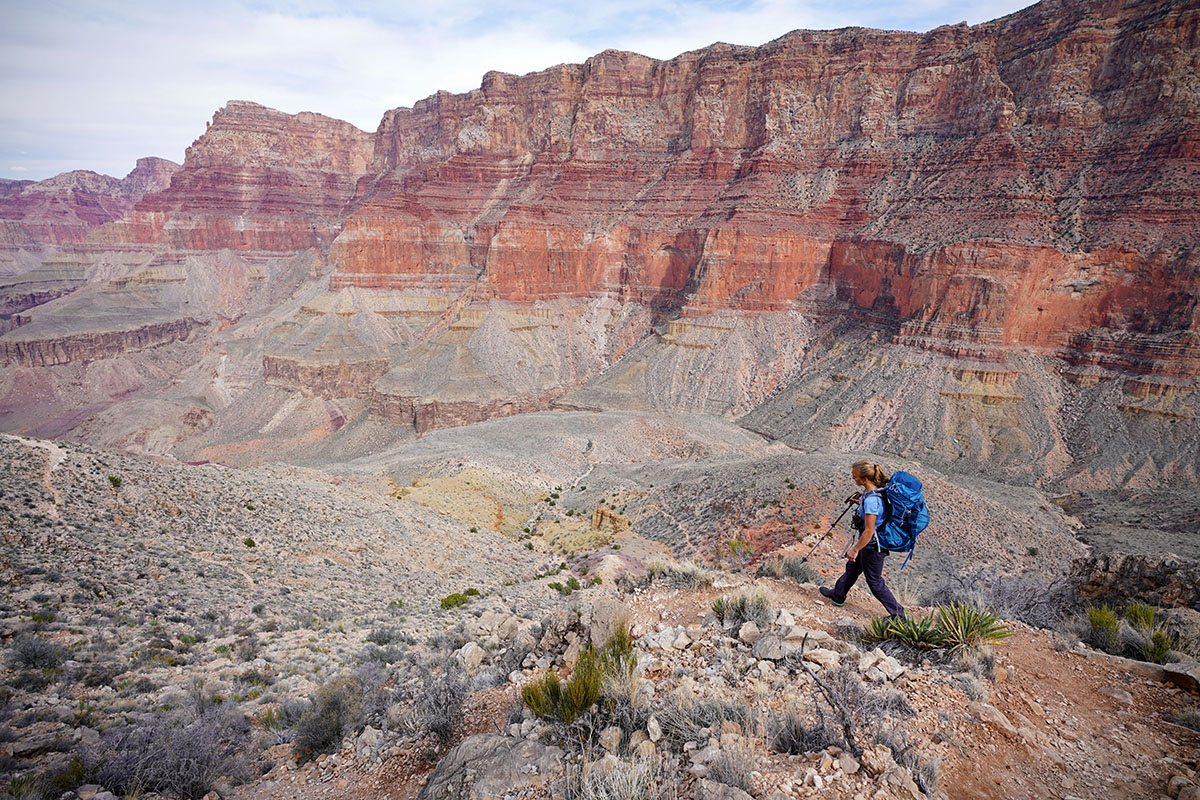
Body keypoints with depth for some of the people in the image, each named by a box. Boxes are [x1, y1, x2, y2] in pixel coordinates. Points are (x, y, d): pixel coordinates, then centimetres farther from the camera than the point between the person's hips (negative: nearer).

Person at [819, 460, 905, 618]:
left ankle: (898, 614, 23)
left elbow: (869, 531, -29)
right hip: (872, 543, 10)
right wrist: (861, 502, 10)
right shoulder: (874, 489, -5)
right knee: (852, 567, 26)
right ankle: (838, 595, 46)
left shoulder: (871, 500, -33)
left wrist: (855, 549, -19)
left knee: (875, 581, 9)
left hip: (872, 547, -10)